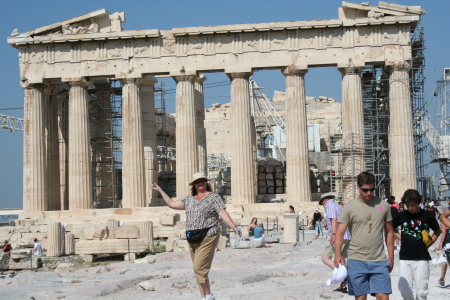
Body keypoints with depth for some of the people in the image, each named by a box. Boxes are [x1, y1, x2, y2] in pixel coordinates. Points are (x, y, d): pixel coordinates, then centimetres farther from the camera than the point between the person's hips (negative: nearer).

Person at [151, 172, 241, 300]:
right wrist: (160, 190, 21)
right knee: (200, 270, 8)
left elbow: (223, 213, -8)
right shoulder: (189, 199, 17)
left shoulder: (214, 197, 1)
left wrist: (234, 228, -20)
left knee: (199, 268, -15)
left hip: (208, 237, -6)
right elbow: (172, 204, 20)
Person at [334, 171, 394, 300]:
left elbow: (389, 232, 13)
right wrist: (338, 254, -21)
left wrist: (391, 257, 8)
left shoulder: (383, 206, 7)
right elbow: (340, 232, -6)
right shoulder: (349, 207, -1)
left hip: (379, 261, 1)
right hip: (357, 261, -1)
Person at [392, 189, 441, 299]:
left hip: (422, 258, -1)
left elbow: (437, 232, 15)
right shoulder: (401, 216, 3)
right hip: (405, 258, 2)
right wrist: (400, 237, 6)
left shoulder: (428, 215, 0)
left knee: (421, 290, 0)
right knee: (405, 289, 0)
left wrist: (428, 243, 3)